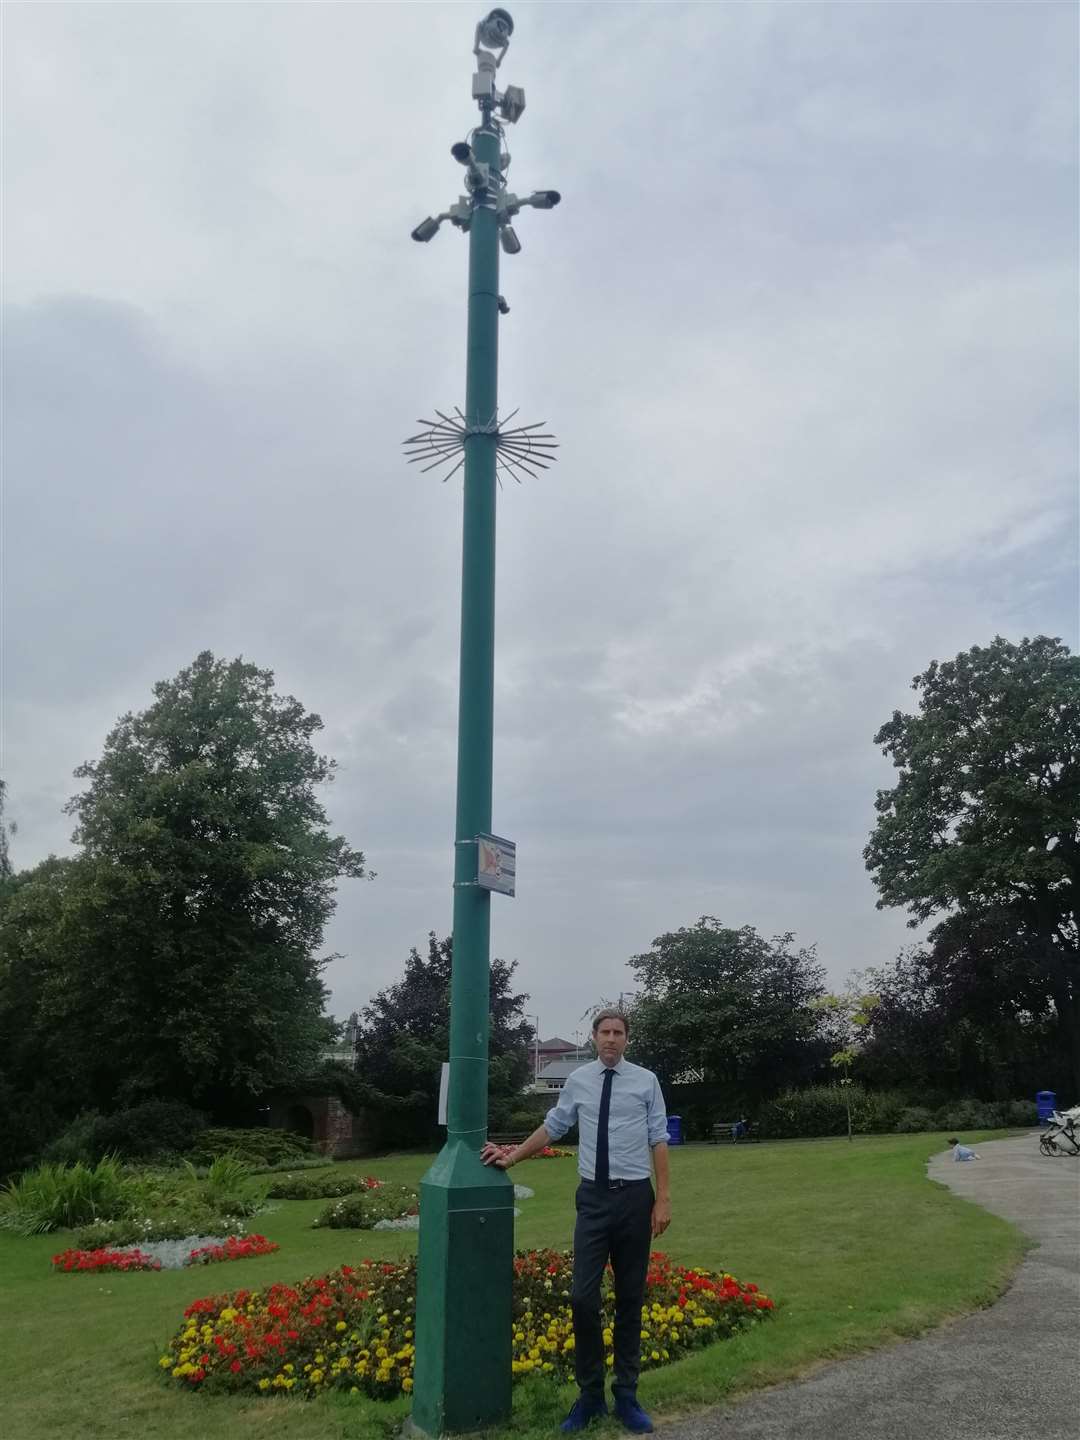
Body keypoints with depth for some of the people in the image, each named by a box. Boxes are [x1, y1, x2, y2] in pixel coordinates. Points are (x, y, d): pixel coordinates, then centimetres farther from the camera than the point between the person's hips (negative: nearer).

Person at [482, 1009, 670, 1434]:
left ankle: (626, 1396, 25)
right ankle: (590, 1395, 17)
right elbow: (552, 1127, 11)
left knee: (630, 1299, 10)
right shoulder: (578, 1080, 2)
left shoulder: (646, 1081, -2)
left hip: (635, 1197, -1)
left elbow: (659, 1141, -2)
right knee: (583, 1297, -2)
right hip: (593, 1198, 1)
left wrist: (663, 1200, -5)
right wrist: (513, 1156, 11)